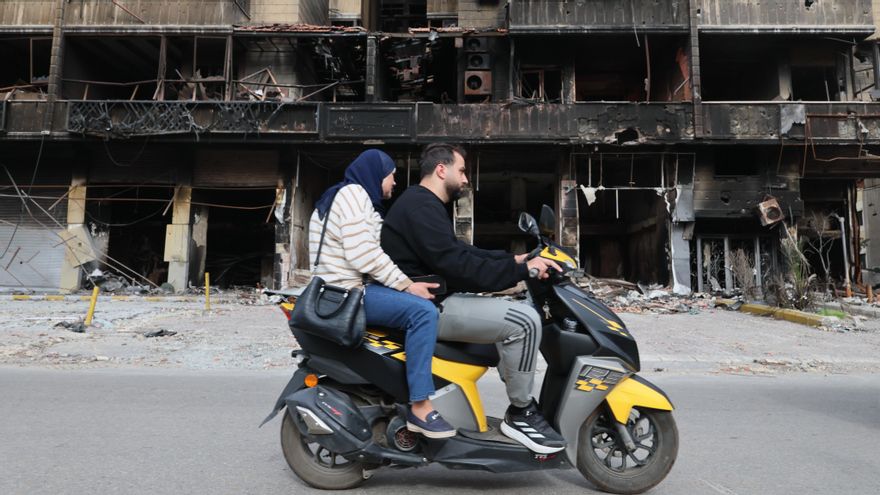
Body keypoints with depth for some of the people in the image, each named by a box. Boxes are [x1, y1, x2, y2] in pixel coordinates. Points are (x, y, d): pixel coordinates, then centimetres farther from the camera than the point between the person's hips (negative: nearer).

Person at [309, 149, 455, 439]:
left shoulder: (355, 196, 24)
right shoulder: (353, 193, -10)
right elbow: (362, 254, -22)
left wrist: (404, 283, 13)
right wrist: (406, 284, -17)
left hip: (350, 287, 11)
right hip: (348, 292, -11)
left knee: (419, 307, 18)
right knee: (423, 311, -25)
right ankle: (419, 406, -22)